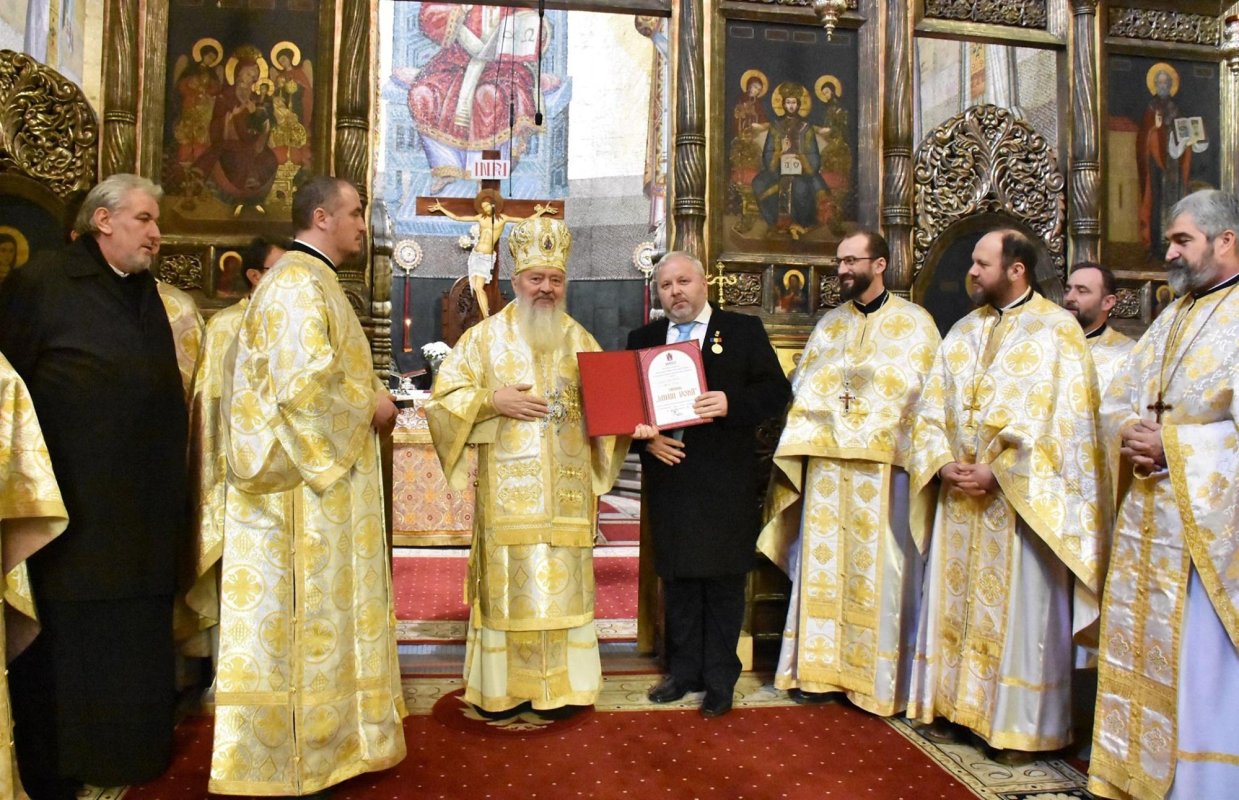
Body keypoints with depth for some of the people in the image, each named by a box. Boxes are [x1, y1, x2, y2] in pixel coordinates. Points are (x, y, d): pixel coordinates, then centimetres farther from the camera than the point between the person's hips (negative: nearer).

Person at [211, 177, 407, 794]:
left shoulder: (312, 281, 18)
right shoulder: (298, 283, -15)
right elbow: (305, 380, -25)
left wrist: (369, 396, 10)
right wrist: (370, 406, -12)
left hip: (323, 467, 11)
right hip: (309, 475, -11)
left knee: (325, 601, 15)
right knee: (309, 607, -2)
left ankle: (328, 731, 27)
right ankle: (302, 750, 11)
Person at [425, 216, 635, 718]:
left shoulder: (580, 341, 13)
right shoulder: (485, 337, 5)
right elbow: (444, 398, 0)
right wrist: (494, 400, -13)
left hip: (565, 494, 2)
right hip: (508, 493, -2)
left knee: (562, 584, 4)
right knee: (509, 584, -1)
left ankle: (558, 685, 16)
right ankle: (503, 688, 12)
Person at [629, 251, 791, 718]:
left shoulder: (744, 330, 3)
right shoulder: (643, 339, 12)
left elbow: (777, 391, -3)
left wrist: (730, 403, -19)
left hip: (726, 482, -3)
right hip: (668, 479, 3)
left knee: (724, 581, 4)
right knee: (677, 579, 11)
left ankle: (720, 679, 16)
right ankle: (684, 671, 24)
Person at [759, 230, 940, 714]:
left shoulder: (914, 321, 4)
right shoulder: (829, 323, 17)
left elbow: (928, 388, -3)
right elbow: (802, 385, 15)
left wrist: (869, 372, -12)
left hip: (885, 463, -4)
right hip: (826, 462, 4)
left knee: (880, 569, -1)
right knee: (823, 564, 6)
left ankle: (879, 678, 10)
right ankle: (822, 667, 16)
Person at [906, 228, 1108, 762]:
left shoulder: (1058, 329, -5)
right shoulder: (963, 331, 13)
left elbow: (1062, 417, -12)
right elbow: (931, 405, 11)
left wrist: (998, 472, -16)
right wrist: (943, 463, -5)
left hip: (1021, 497, -5)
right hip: (959, 494, 6)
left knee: (1019, 609, 2)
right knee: (955, 599, 10)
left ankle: (1020, 725, 15)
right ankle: (954, 703, 23)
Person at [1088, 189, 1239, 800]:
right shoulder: (1172, 319, 17)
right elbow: (1114, 402, 15)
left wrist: (1170, 444, -17)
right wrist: (1132, 432, -5)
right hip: (1145, 519, 8)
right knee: (1139, 651, 14)